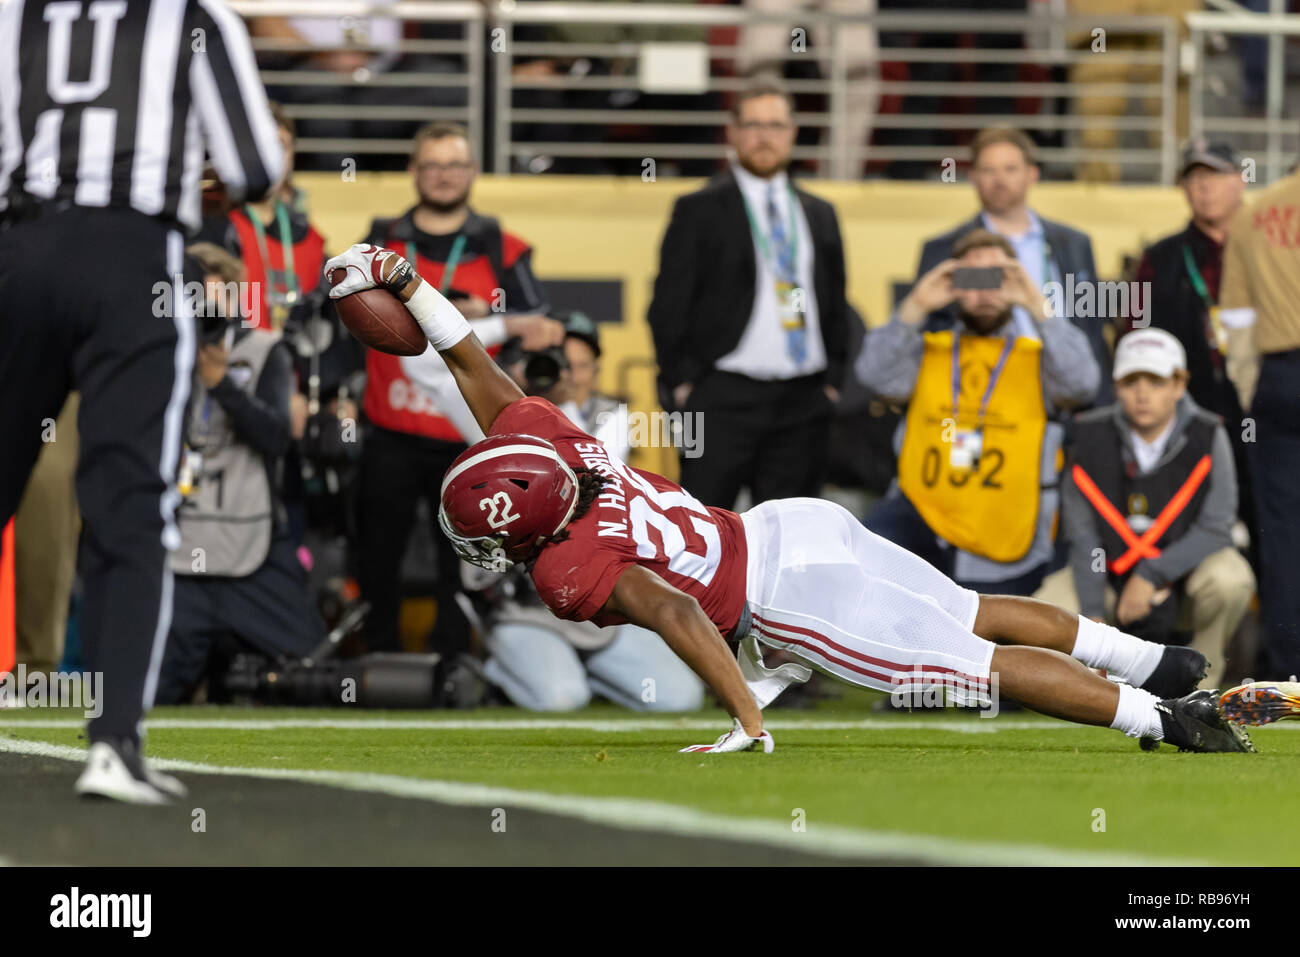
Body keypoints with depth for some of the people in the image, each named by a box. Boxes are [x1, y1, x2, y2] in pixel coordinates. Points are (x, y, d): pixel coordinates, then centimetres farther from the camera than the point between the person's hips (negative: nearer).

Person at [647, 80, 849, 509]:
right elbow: (669, 306, -1)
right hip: (723, 398, -4)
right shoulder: (699, 211, 2)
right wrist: (681, 385, -8)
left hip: (803, 403, 4)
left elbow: (835, 306, 19)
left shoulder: (819, 214, 16)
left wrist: (833, 380, 9)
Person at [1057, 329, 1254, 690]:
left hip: (1184, 566, -2)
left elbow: (1215, 529, -17)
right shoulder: (1090, 438, -12)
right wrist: (1092, 616, -15)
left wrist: (1152, 575, -27)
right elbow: (1083, 538, -8)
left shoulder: (1207, 438, -16)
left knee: (1230, 580, -36)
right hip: (1113, 577, 2)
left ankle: (1199, 681, -6)